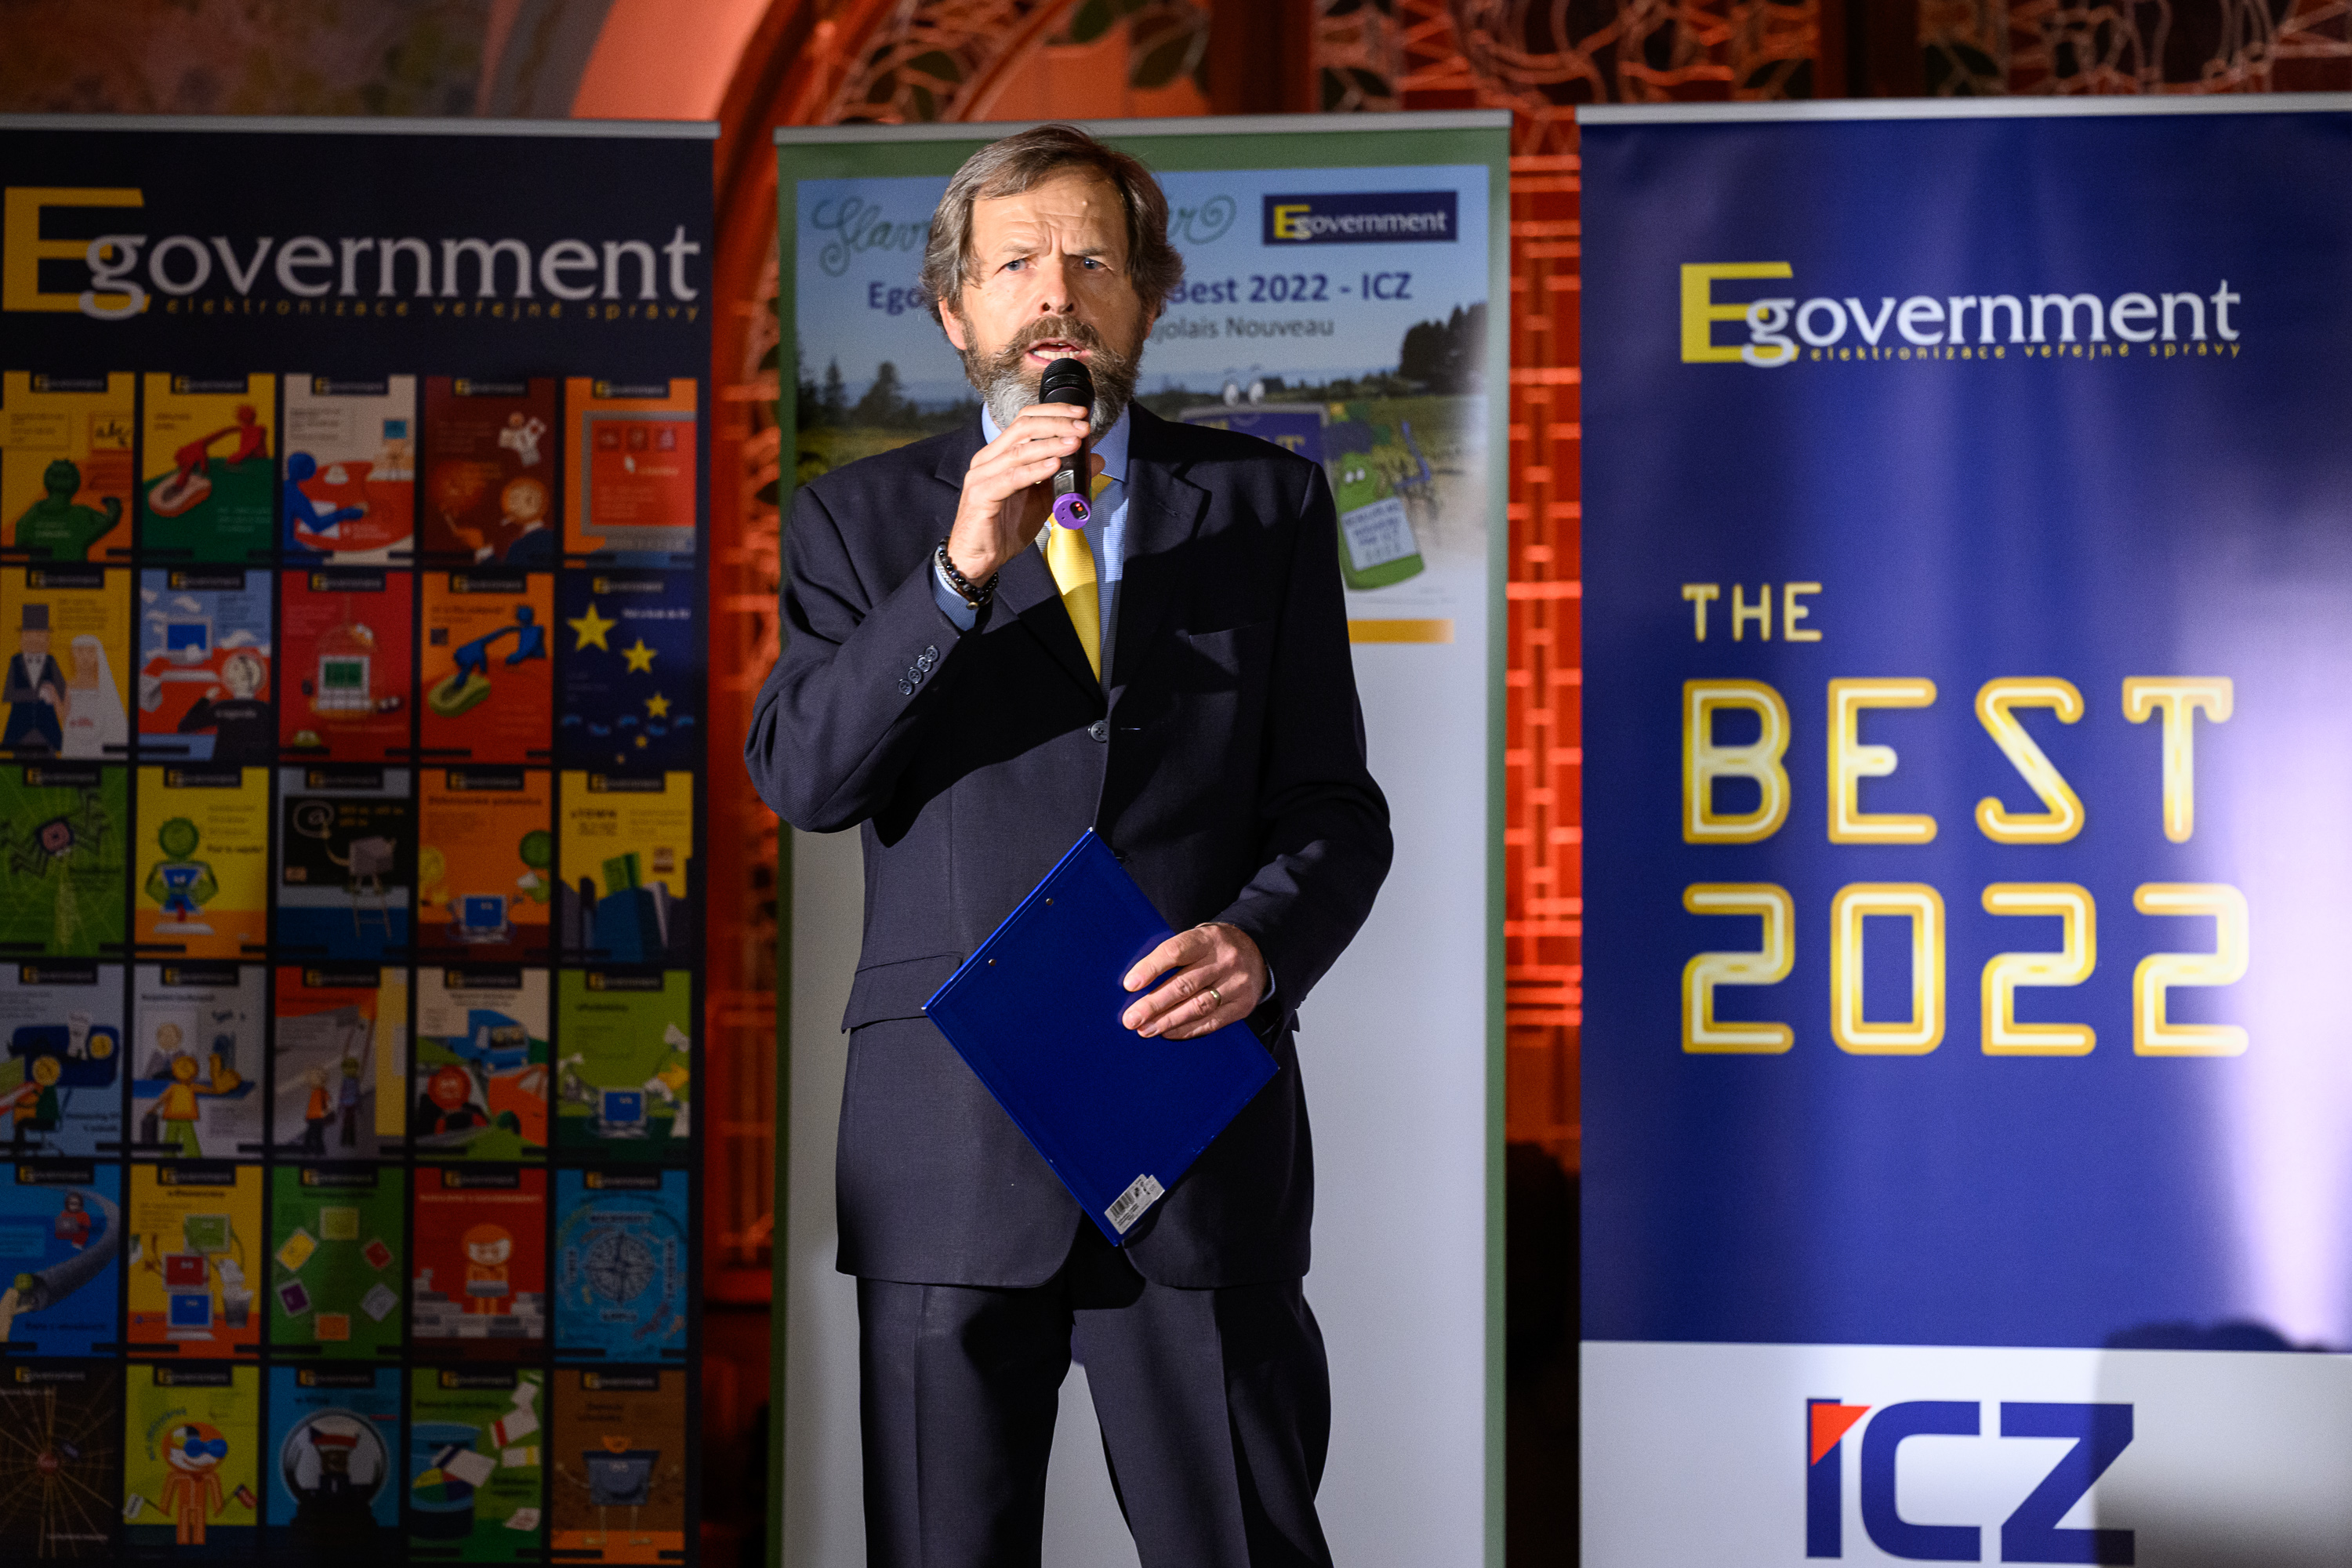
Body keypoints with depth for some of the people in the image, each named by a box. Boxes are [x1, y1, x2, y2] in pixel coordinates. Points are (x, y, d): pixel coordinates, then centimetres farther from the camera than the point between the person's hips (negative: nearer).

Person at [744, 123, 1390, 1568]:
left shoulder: (1266, 504, 11)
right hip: (949, 1153, 0)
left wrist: (1260, 941, -13)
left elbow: (1334, 800, 7)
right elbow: (801, 778, -5)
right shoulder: (863, 521, 10)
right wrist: (962, 570, -16)